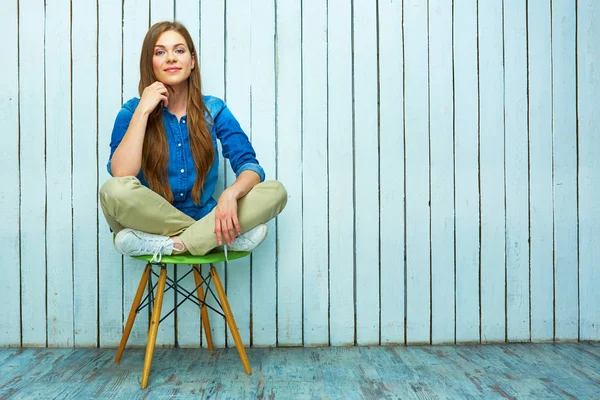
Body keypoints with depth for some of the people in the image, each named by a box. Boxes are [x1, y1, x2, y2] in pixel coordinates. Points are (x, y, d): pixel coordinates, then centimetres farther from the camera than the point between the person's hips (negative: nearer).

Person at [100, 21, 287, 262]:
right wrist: (143, 110, -17)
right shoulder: (133, 111, -1)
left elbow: (250, 166, -7)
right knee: (114, 190, -34)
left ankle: (173, 245, -26)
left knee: (276, 191, -20)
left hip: (204, 217, 2)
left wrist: (231, 193, -30)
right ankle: (214, 237, -23)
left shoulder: (213, 109, 2)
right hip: (151, 221, -1)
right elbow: (121, 176, -18)